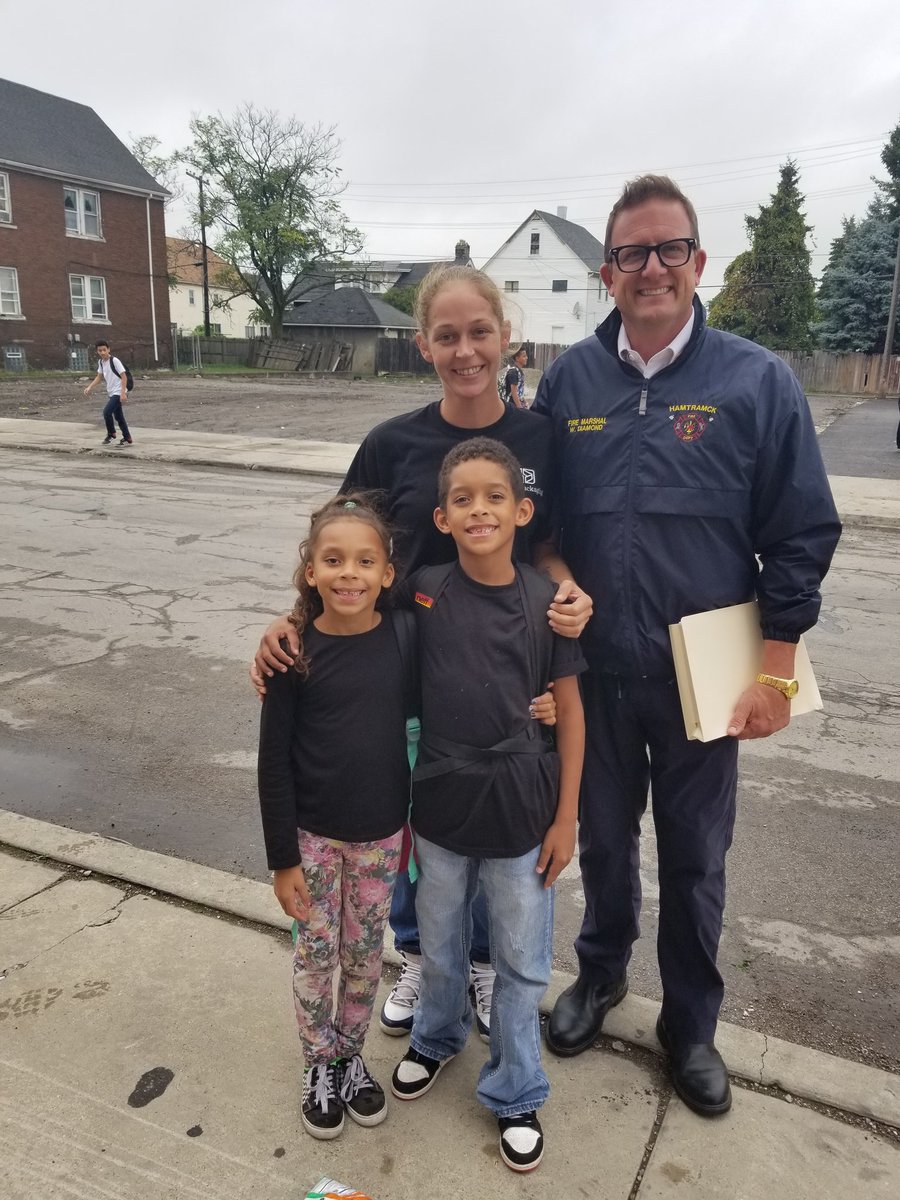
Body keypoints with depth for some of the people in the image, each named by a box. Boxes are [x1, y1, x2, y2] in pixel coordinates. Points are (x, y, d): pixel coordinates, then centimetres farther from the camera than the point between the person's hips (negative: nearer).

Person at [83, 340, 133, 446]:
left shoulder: (115, 361, -15)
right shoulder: (101, 362, 7)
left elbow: (123, 376, -17)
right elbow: (99, 377, 19)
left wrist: (123, 393, -23)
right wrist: (90, 387, 8)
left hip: (119, 392, -8)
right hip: (112, 393, 8)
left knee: (107, 412, -16)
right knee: (118, 416, 10)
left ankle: (111, 434, 4)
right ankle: (127, 439, 17)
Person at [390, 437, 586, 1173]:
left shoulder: (547, 602, -12)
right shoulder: (421, 592, -11)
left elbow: (570, 709, -5)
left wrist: (566, 816, -3)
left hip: (521, 811, -1)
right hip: (441, 803, 1)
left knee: (522, 965, 15)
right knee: (440, 949, 24)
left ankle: (514, 1094, 41)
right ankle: (437, 1039, 55)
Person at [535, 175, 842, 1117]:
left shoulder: (756, 382, -7)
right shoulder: (569, 380, 0)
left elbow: (801, 535, -5)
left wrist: (774, 669, -8)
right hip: (594, 669, 2)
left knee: (695, 858, 15)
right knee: (603, 837, 20)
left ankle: (690, 1023, 39)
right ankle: (601, 973, 46)